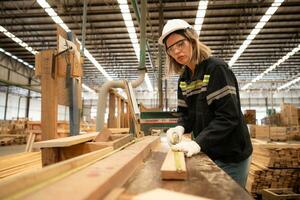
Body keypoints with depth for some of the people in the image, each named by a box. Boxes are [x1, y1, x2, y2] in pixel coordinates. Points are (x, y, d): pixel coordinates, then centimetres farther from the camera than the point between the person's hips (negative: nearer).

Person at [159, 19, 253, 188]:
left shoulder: (217, 68, -17)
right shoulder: (184, 78, 5)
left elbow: (228, 116, -24)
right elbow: (186, 113, 7)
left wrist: (198, 143, -31)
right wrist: (181, 127, -15)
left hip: (230, 155, -7)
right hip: (207, 152, 7)